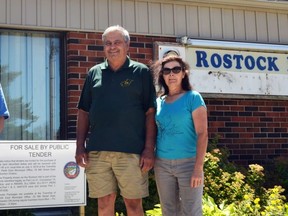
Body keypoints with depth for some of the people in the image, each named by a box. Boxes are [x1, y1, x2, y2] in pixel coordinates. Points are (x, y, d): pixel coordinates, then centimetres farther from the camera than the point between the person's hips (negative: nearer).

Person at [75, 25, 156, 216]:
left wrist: (149, 149, -8)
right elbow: (84, 112, 13)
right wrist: (80, 146, 5)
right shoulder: (94, 73, 12)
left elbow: (150, 113, -1)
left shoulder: (142, 72, 3)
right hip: (97, 151, 3)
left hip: (131, 151, -3)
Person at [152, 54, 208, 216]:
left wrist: (198, 167, -17)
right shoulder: (159, 102, 9)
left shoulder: (193, 98, -5)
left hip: (188, 163, -4)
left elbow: (202, 134, -11)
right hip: (162, 164, 5)